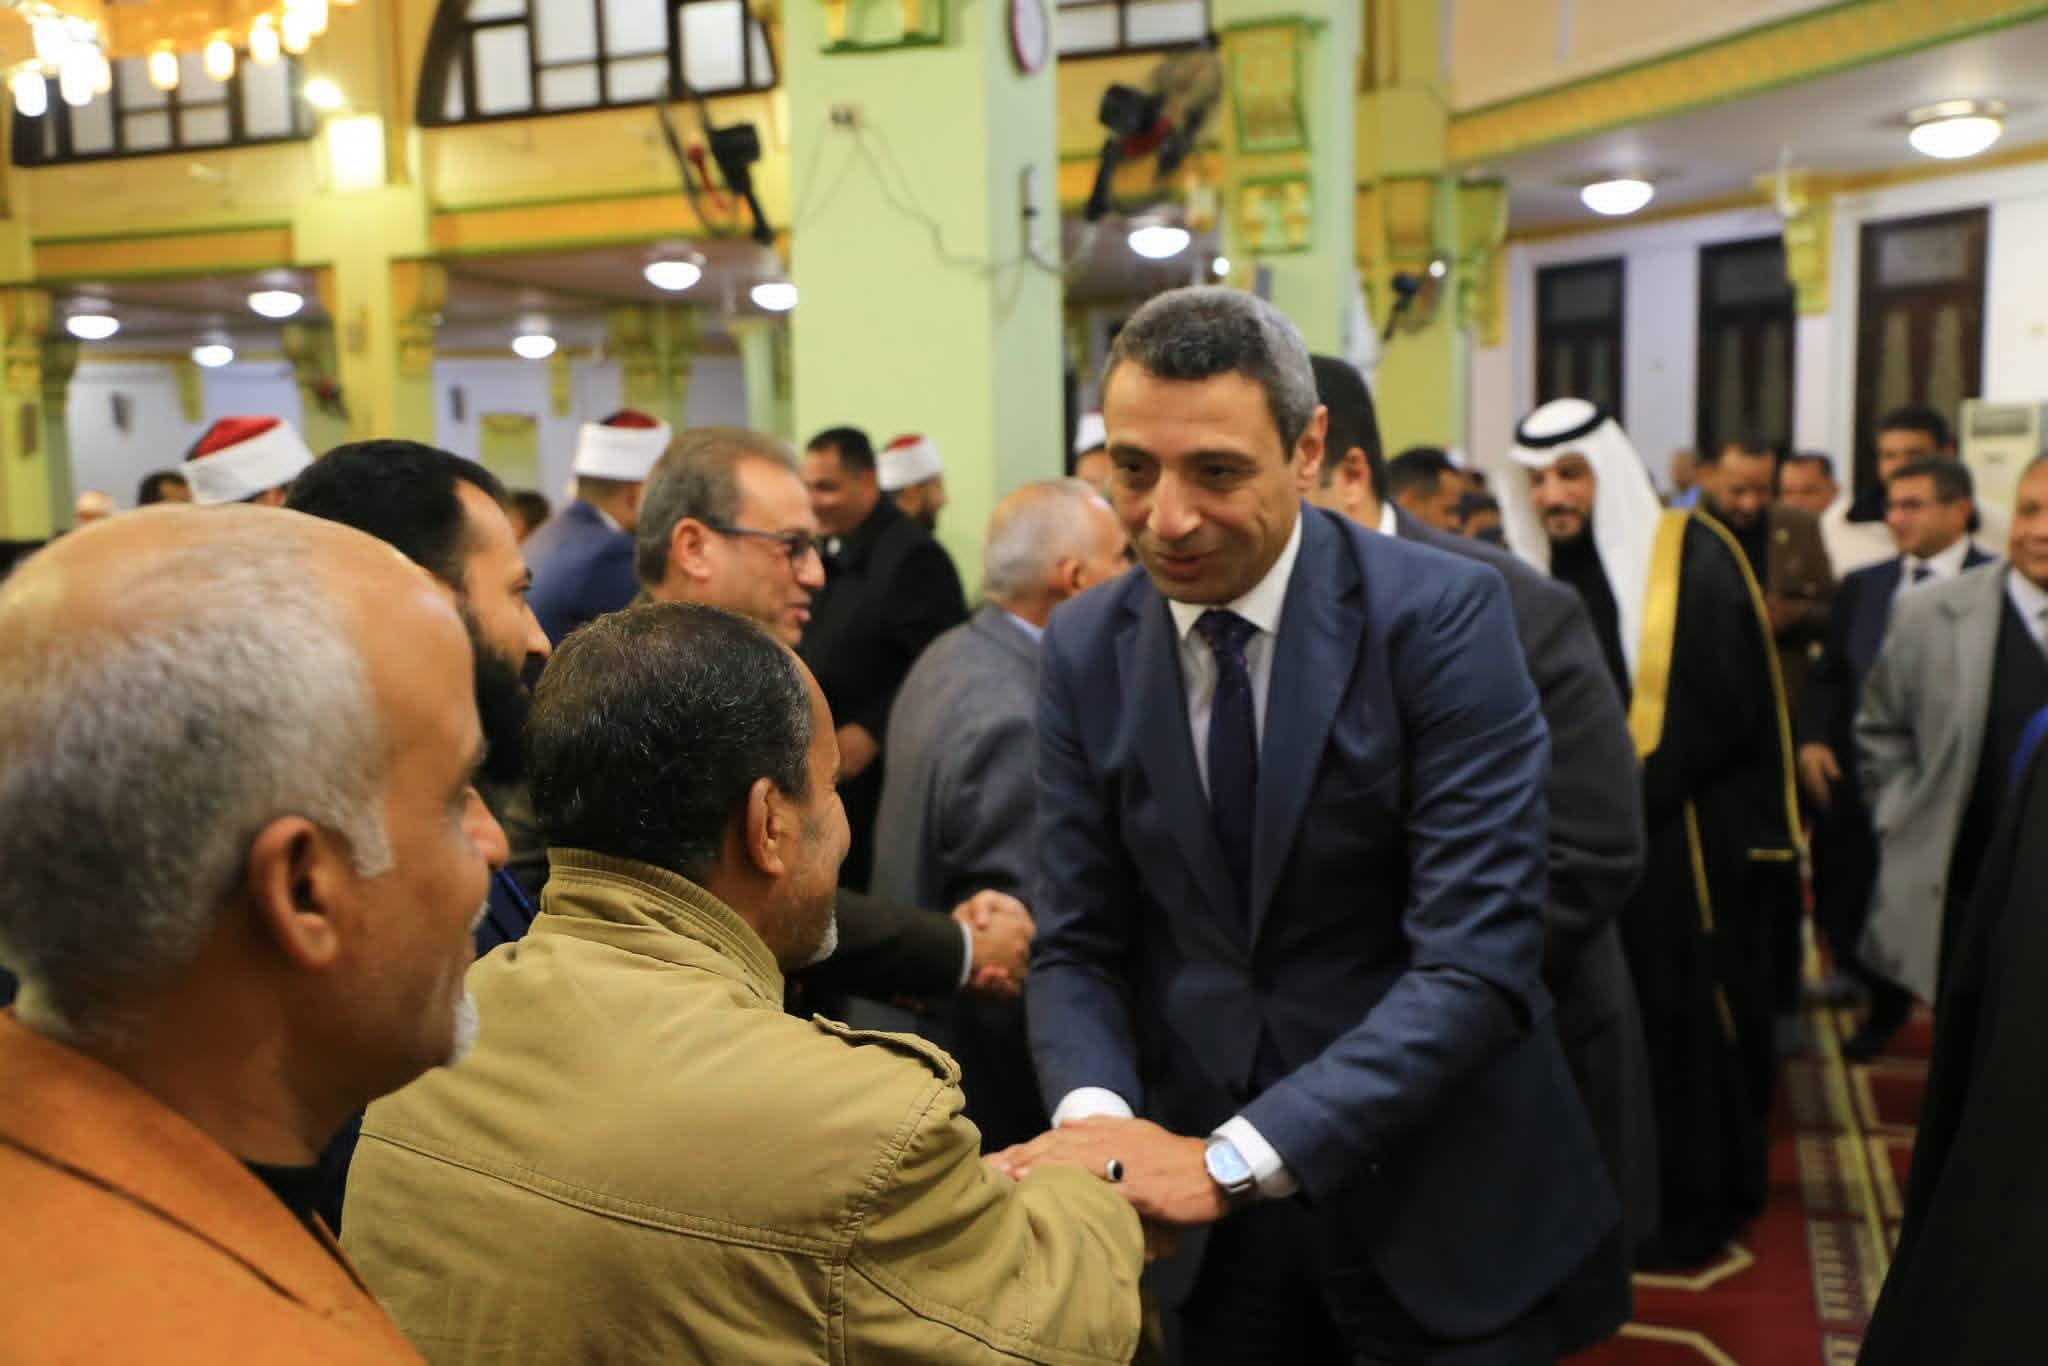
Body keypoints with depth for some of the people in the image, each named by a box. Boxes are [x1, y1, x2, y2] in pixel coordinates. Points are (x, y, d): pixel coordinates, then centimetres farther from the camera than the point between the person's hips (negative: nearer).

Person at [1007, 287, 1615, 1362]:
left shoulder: (1440, 615, -16)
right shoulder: (1085, 649, -4)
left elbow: (1477, 963, -22)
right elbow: (1078, 945, -1)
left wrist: (1235, 1156, -30)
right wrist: (1095, 1111, -22)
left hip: (1436, 1200, -3)